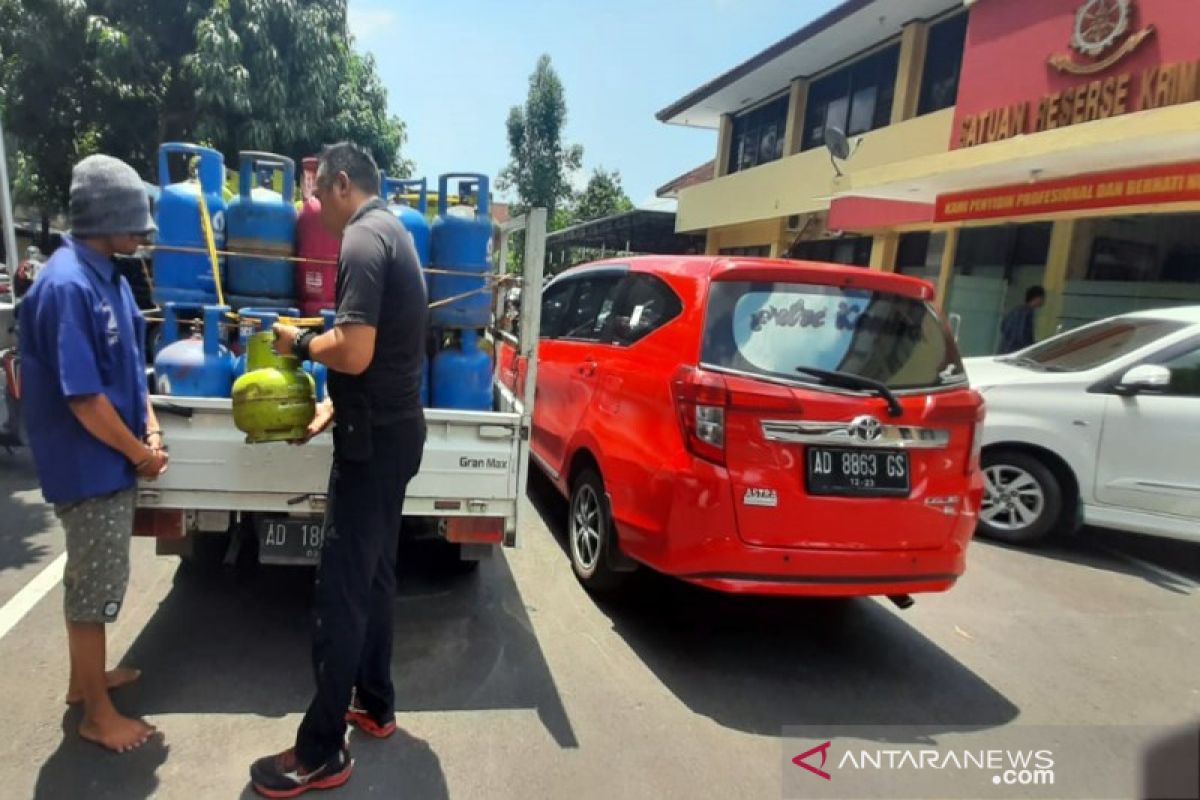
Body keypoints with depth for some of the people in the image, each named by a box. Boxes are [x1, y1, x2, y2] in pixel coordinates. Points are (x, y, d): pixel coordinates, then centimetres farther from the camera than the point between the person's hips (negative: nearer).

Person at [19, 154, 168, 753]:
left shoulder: (106, 275, 6)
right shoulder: (67, 285, -23)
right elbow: (83, 396, -24)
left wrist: (149, 426, 2)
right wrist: (141, 453, -14)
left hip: (110, 461, 9)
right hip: (89, 466, -9)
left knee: (90, 578, 22)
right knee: (97, 586, 4)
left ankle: (84, 678, 40)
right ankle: (97, 714, 21)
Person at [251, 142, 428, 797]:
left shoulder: (363, 239, -16)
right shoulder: (392, 233, 16)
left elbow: (354, 352, -25)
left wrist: (300, 342, -6)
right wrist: (335, 404, 14)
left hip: (374, 438, -10)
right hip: (394, 429, 10)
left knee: (339, 589, -1)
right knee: (374, 573, 18)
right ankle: (374, 704, 33)